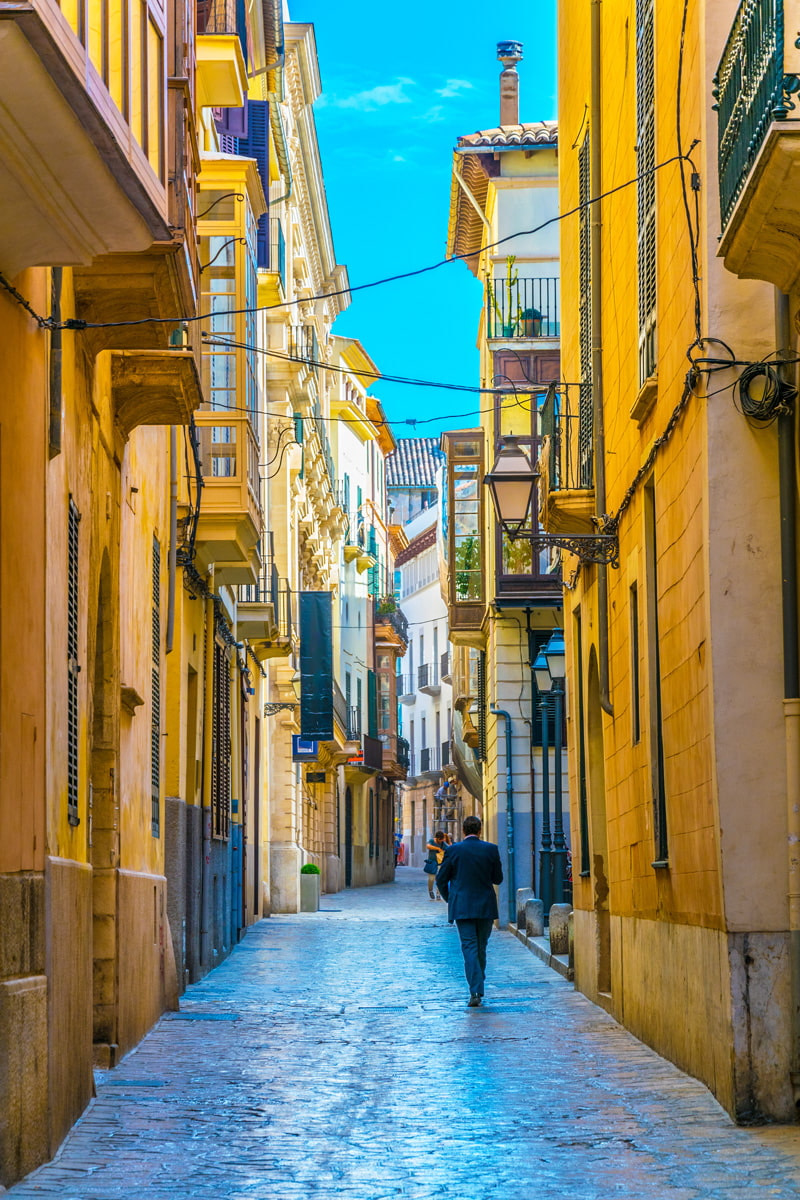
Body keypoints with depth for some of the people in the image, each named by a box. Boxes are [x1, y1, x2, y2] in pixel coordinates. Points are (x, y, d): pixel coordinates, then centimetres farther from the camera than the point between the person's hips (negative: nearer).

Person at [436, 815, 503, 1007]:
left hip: (462, 907, -2)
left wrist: (449, 899, 17)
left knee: (469, 947, -4)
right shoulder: (491, 849, -3)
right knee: (481, 947, 15)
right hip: (486, 907, 2)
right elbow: (498, 878, 3)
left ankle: (475, 991, -16)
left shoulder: (454, 850, -5)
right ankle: (477, 987, 23)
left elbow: (441, 879, 1)